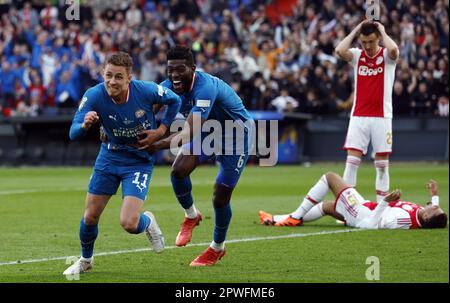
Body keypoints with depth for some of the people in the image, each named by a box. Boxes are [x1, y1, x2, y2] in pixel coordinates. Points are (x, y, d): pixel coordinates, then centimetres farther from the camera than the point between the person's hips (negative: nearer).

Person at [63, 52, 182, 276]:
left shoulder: (145, 91, -24)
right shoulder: (94, 96, -22)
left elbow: (175, 100, -3)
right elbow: (73, 133, -26)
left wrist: (161, 129, -11)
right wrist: (85, 125, -47)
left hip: (139, 162, -2)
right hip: (109, 158, 2)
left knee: (129, 223, -15)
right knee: (90, 216, 7)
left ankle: (148, 222, 23)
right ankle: (85, 260, 36)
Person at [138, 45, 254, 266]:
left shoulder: (205, 87, -39)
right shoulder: (169, 87, -17)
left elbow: (190, 132, -47)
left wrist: (160, 145, -59)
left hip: (236, 136, -6)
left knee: (220, 198, -3)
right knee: (178, 171, -19)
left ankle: (217, 248, 24)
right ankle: (191, 216, 11)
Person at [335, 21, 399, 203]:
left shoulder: (387, 56, 0)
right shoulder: (357, 55, 6)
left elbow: (393, 49, -25)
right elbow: (340, 51, -15)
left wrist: (382, 31, -9)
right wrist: (354, 31, -5)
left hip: (382, 116, -1)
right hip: (358, 116, 1)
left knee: (382, 164, 2)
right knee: (352, 160, -5)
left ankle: (382, 203, 8)